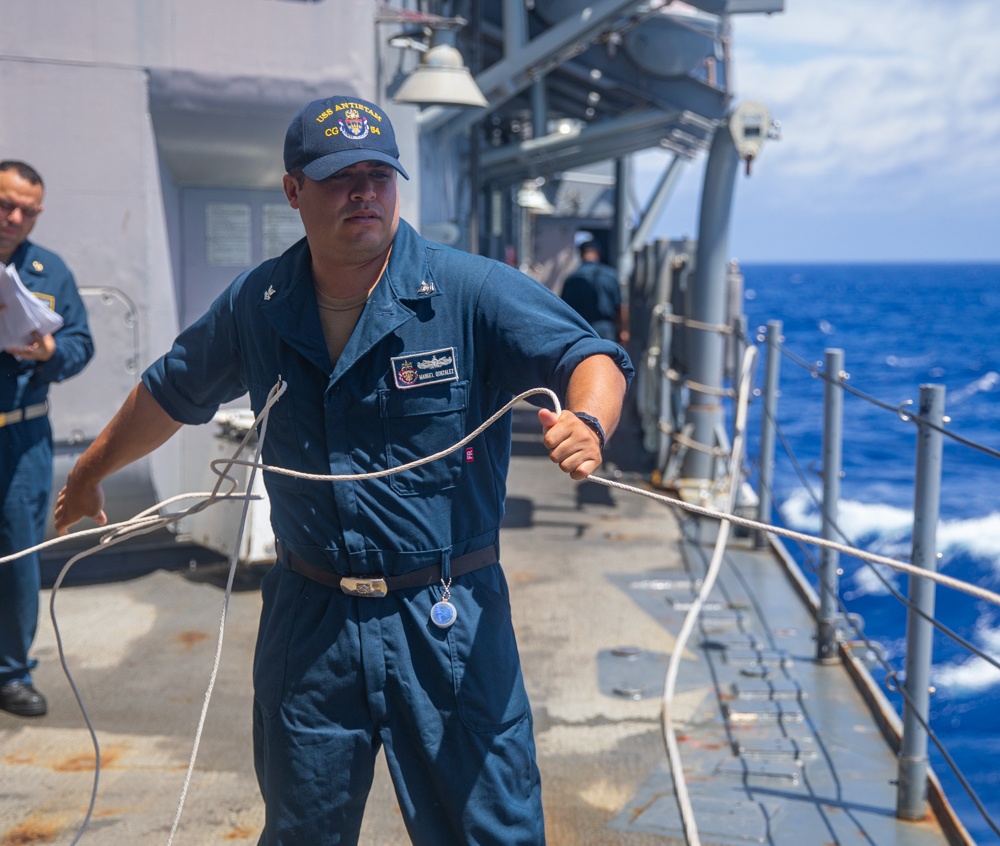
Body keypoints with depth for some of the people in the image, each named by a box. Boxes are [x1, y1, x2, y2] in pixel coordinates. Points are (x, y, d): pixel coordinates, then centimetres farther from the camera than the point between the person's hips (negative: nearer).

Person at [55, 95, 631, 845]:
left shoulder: (472, 291, -10)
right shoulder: (256, 306, 3)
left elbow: (591, 357, -15)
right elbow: (169, 395, 18)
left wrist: (587, 422, -38)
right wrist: (91, 473, 31)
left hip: (448, 620, -3)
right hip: (309, 618, 4)